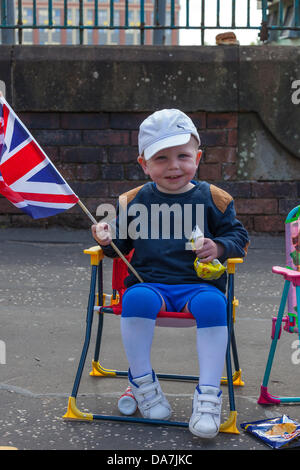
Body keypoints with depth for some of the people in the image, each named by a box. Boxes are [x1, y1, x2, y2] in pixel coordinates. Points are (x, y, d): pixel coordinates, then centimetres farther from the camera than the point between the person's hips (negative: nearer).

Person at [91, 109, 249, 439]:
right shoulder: (135, 200, 10)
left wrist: (220, 248, -10)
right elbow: (123, 243, 16)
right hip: (150, 283, 1)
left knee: (212, 304, -34)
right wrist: (109, 239, -6)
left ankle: (208, 394, -27)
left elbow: (237, 235, 11)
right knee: (137, 298, -34)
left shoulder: (212, 198, 7)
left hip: (199, 284, 0)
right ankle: (143, 383, -16)